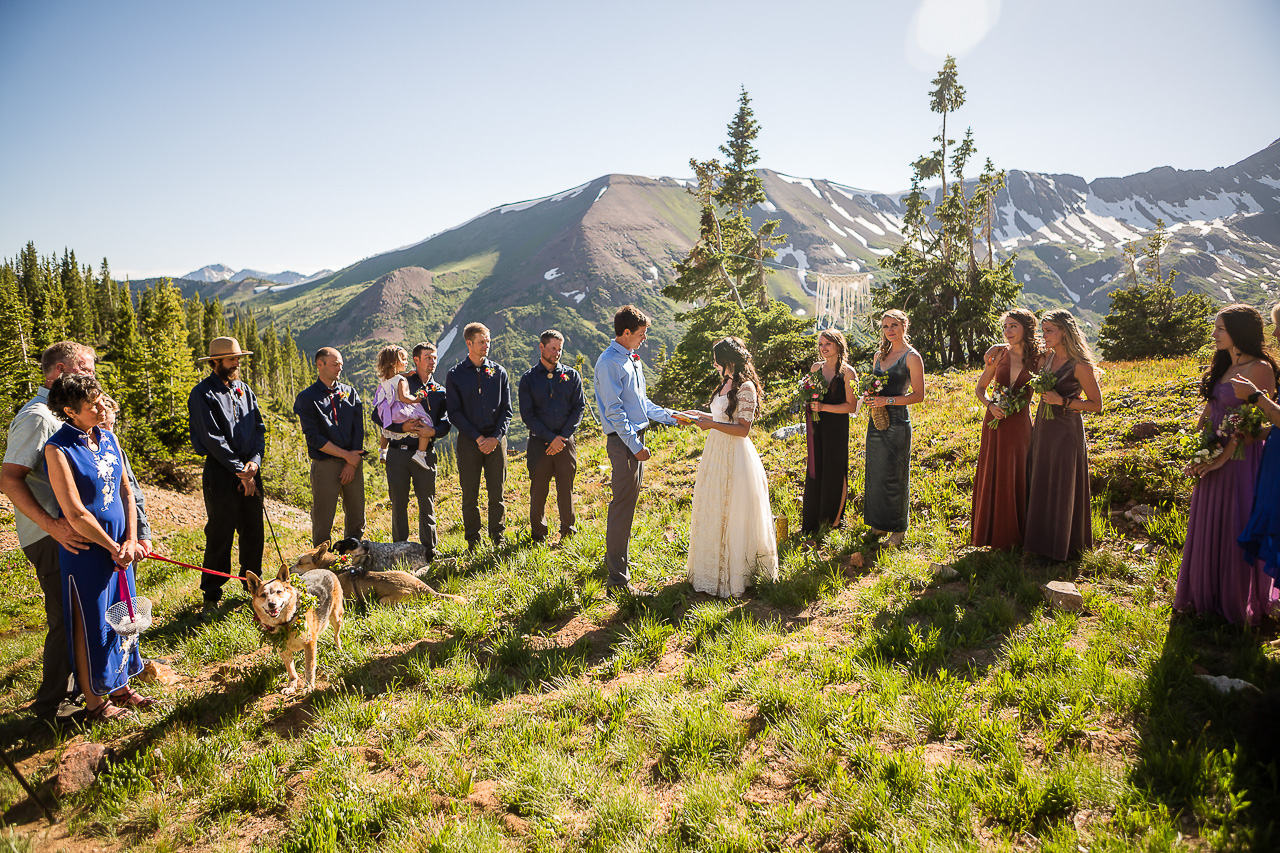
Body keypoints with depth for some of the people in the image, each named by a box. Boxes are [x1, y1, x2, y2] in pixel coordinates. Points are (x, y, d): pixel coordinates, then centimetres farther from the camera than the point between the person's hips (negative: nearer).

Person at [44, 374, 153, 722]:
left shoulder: (108, 438, 4)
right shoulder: (58, 450, -17)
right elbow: (76, 515, -19)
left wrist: (130, 541, -2)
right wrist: (113, 547, -10)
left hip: (119, 546, 7)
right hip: (86, 551, -7)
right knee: (90, 625, 7)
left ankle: (120, 686, 34)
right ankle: (94, 702, 23)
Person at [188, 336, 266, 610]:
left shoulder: (244, 389, 13)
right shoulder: (202, 394, -7)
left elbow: (259, 427, 10)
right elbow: (212, 438, -12)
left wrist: (254, 461, -6)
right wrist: (239, 469, -13)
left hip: (250, 470, 6)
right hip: (221, 472, -6)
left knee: (253, 531, 11)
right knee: (220, 534, -1)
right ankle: (212, 595, 11)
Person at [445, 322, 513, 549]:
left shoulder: (498, 372, 8)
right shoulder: (455, 375, 3)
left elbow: (507, 410, 6)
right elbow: (454, 412, -2)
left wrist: (496, 437, -8)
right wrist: (477, 437, -10)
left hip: (496, 441, 1)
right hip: (469, 441, -1)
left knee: (497, 493, 3)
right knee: (470, 495, 3)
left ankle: (498, 539, 13)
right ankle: (473, 543, 12)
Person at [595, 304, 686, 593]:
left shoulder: (632, 360, 16)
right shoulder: (609, 362, -13)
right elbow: (614, 410, -18)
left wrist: (669, 416, 18)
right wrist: (635, 445, -20)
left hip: (636, 438, 10)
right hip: (623, 441, -10)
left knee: (628, 501, 18)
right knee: (623, 505, -9)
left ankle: (616, 557, 33)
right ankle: (618, 577, -5)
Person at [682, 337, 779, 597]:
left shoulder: (746, 388, -16)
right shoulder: (726, 384, 11)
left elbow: (743, 429, -19)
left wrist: (712, 425, -20)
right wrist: (700, 415, 14)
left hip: (734, 456, -9)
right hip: (717, 452, 9)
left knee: (733, 514, 1)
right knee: (713, 513, 15)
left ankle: (734, 574, 14)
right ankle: (715, 567, 28)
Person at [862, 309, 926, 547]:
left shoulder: (912, 357, -6)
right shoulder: (879, 354, 14)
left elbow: (919, 395, -10)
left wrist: (888, 400, -19)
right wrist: (868, 396, 1)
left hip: (897, 421, -6)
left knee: (895, 475, -1)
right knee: (875, 473, 10)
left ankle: (898, 528, 11)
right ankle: (879, 522, 23)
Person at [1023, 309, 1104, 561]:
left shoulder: (1080, 365, -14)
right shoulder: (1047, 356, 5)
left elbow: (1096, 404, -8)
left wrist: (1063, 401, -19)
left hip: (1065, 429, -7)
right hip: (1042, 426, 7)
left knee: (1062, 488, 2)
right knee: (1041, 483, 13)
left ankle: (1063, 546, 17)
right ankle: (1042, 541, 26)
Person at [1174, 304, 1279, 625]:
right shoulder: (1223, 367, 12)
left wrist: (1222, 457, -18)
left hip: (1241, 459, -8)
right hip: (1214, 458, 8)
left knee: (1238, 528, 2)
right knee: (1207, 527, 14)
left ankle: (1240, 604, 17)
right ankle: (1207, 596, 28)